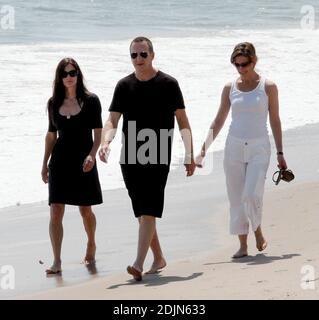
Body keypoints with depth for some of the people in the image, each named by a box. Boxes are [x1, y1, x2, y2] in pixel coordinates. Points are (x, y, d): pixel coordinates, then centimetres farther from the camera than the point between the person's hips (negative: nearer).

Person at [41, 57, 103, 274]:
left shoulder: (90, 101, -2)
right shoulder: (54, 103, 7)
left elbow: (98, 133, -4)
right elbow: (51, 135, 14)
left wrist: (92, 155, -19)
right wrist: (45, 164, 12)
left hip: (83, 161, -2)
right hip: (60, 162, 2)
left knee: (85, 210, 9)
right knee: (56, 212, -8)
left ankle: (91, 244, 38)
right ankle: (57, 262, -8)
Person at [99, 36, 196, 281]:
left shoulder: (168, 84, 0)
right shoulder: (124, 86, 8)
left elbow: (183, 121, 3)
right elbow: (112, 121, 3)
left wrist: (190, 154, -4)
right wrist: (105, 143, -18)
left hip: (158, 158, -4)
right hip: (130, 157, 4)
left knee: (148, 211, -13)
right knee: (142, 212, 11)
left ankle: (139, 265, -21)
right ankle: (158, 258, 27)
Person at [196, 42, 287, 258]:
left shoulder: (268, 87, 0)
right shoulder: (230, 88, 6)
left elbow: (275, 121, 4)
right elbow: (218, 121, 11)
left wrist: (280, 153, 3)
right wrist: (204, 150, 5)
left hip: (259, 148, -3)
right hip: (234, 146, 3)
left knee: (252, 195, -16)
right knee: (236, 198, 2)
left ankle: (258, 232, 10)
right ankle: (243, 245, 10)